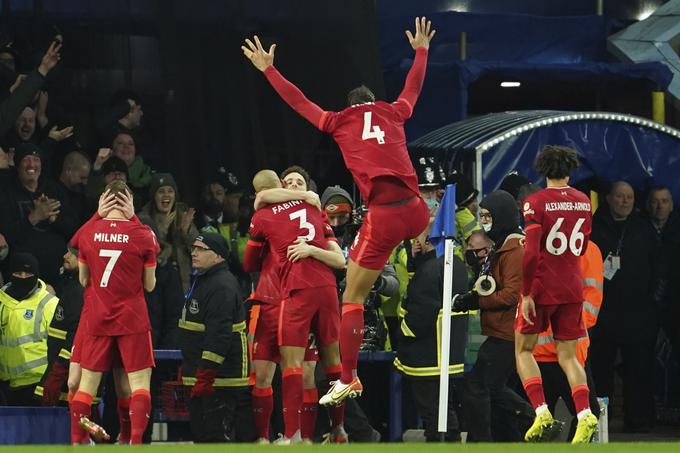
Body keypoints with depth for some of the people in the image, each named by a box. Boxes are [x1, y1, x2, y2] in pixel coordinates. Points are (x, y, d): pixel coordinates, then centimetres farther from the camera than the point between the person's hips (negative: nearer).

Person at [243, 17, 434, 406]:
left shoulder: (340, 122, 13)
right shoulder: (394, 114, 19)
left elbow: (297, 100, 22)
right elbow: (414, 87, 37)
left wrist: (268, 69, 34)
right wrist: (421, 50, 54)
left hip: (383, 216, -3)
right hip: (415, 210, 3)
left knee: (352, 299, 4)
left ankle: (348, 380, 0)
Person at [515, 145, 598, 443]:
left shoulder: (535, 203, -12)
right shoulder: (583, 202, 5)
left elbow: (531, 253, -19)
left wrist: (526, 293, -14)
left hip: (541, 287, -4)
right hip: (572, 289, 4)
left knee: (523, 350, 11)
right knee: (568, 356, 10)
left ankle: (542, 414, -6)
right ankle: (585, 415, -12)